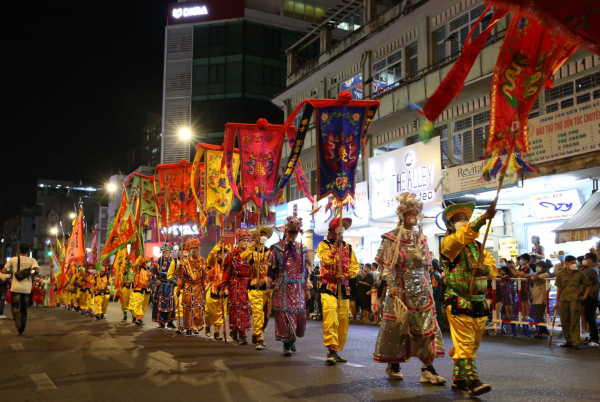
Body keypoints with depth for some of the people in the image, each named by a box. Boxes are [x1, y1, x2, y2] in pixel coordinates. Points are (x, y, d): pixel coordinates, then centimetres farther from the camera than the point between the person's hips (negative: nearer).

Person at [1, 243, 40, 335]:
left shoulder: (13, 259, 2)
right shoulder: (32, 260, 0)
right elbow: (37, 271, -16)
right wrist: (32, 275, 5)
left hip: (16, 288, -1)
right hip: (27, 288, 1)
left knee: (14, 308, 3)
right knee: (24, 309, 13)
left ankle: (17, 314, -30)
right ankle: (21, 329, 13)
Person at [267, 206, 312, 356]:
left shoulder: (302, 249, 11)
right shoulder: (277, 248, 2)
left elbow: (305, 271, 14)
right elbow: (271, 269, 0)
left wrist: (307, 289, 11)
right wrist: (269, 287, -5)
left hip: (298, 288, 3)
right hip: (282, 288, -3)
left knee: (299, 314, 3)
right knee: (283, 315, -5)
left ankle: (292, 338, 28)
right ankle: (287, 345, 4)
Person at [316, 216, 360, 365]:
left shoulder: (348, 247, 14)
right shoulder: (324, 245, 4)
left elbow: (355, 266, 8)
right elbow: (326, 260, -14)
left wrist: (346, 276, -9)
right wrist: (336, 245, -16)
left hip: (344, 288, 4)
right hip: (328, 286, -4)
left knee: (343, 320, 4)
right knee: (330, 318, -18)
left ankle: (336, 351, 13)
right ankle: (332, 350, -17)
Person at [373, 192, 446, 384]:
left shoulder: (421, 238, 13)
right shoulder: (392, 238, -1)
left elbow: (425, 265, 16)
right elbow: (387, 266, -6)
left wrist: (428, 286, 9)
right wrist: (392, 286, -14)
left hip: (421, 287, 4)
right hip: (401, 287, -4)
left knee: (427, 325, -3)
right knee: (397, 325, 1)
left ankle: (428, 368, -2)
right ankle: (393, 365, 16)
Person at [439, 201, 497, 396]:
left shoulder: (477, 246, 16)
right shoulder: (448, 243, -5)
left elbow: (493, 267, 7)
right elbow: (462, 235, -27)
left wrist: (484, 269, -19)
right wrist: (484, 217, -39)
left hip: (479, 303, 7)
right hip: (459, 303, -7)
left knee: (472, 345, 13)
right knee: (465, 345, -11)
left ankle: (458, 378, 25)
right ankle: (472, 381, -11)